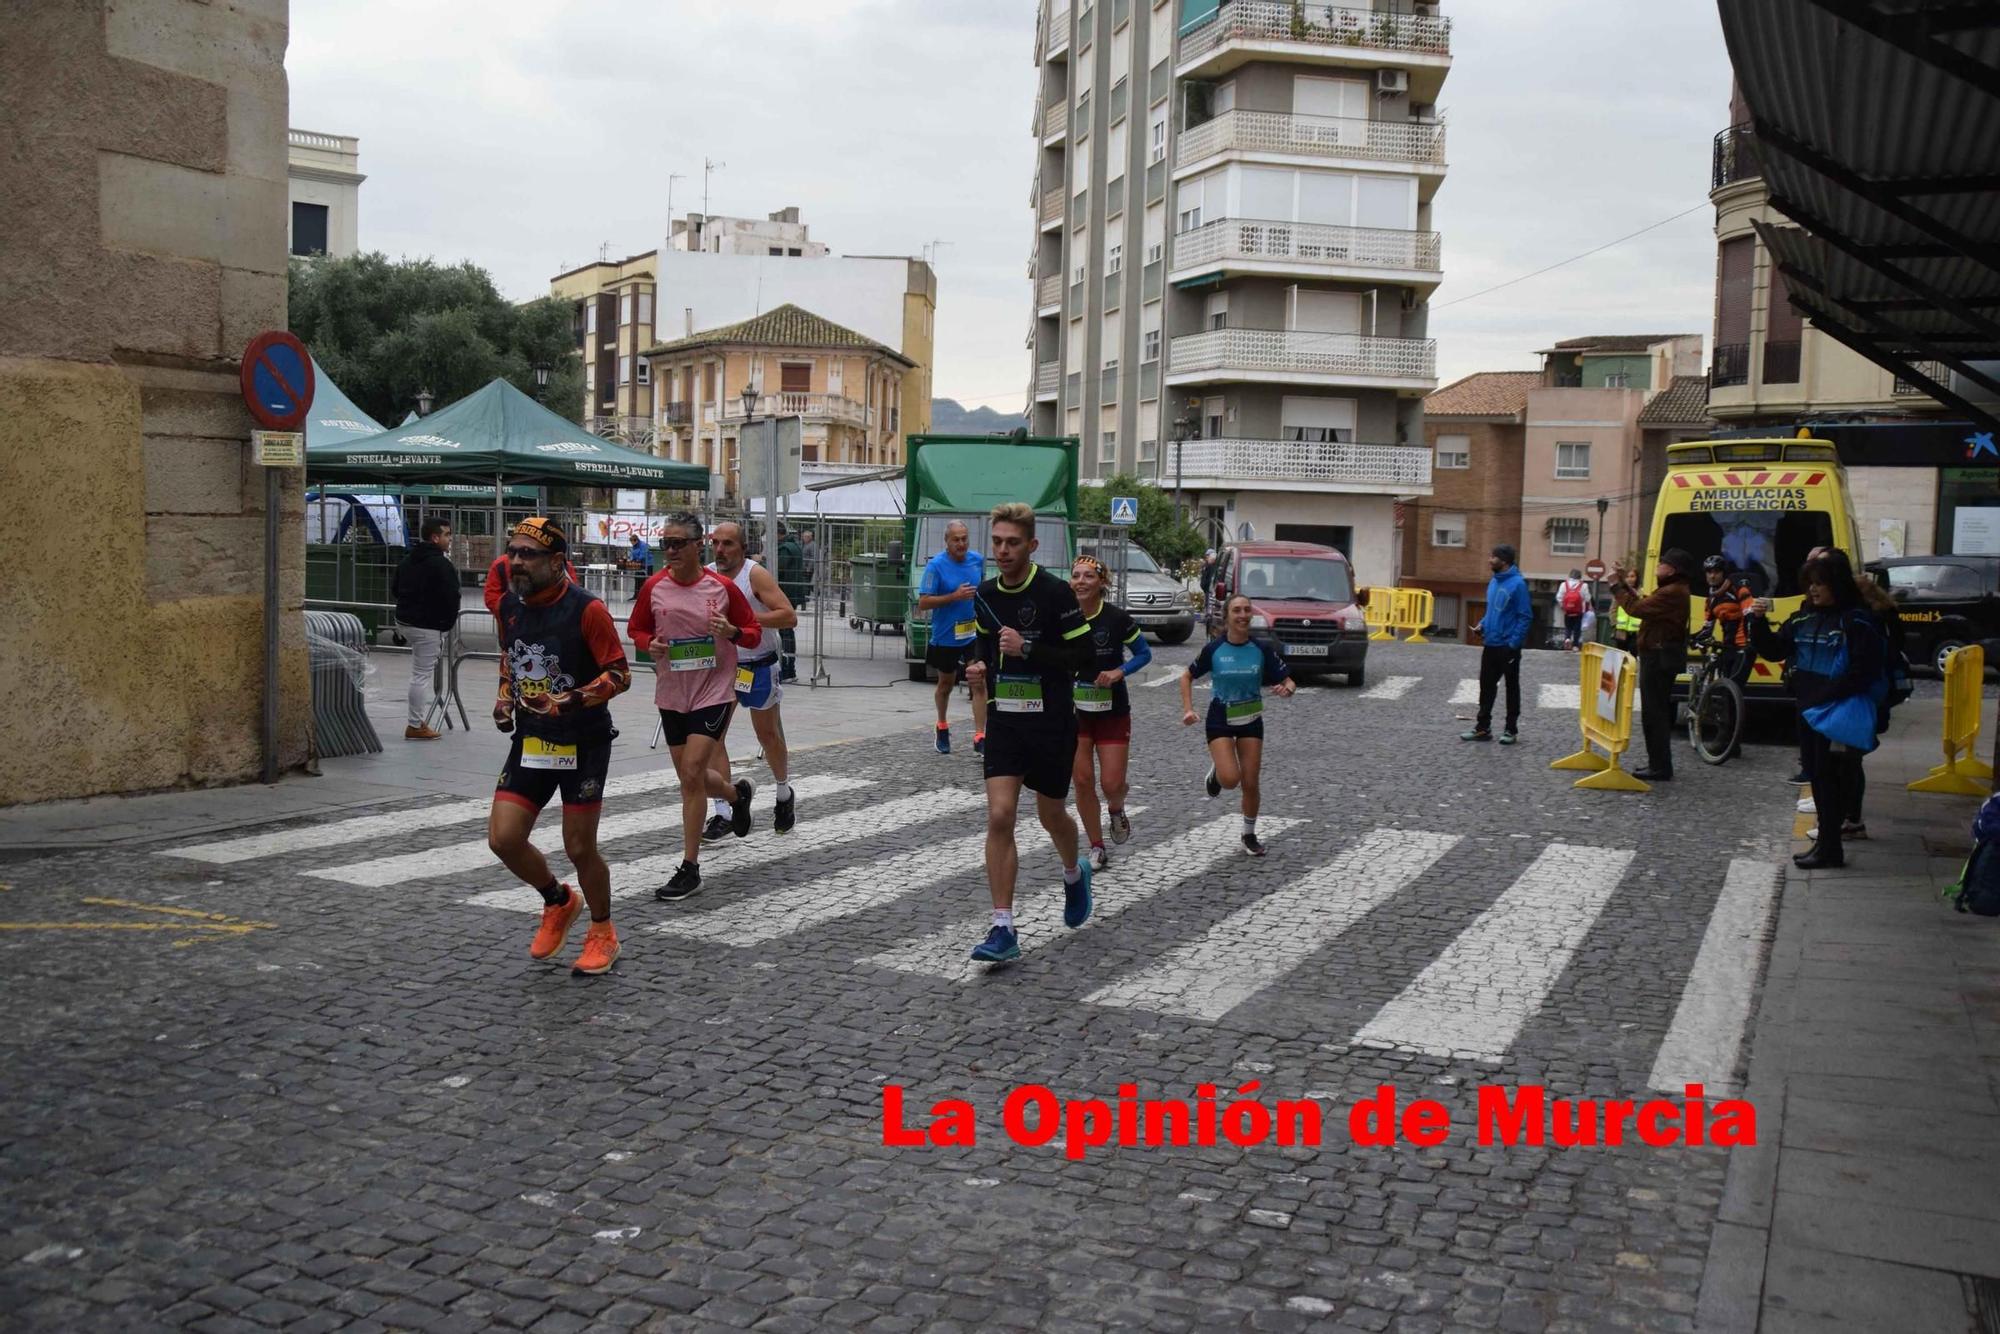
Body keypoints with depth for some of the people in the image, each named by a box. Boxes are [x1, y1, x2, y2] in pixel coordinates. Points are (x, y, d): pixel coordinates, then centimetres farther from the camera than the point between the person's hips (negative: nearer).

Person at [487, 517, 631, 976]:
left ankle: (602, 933, 26)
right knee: (503, 839, -1)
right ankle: (558, 902, 28)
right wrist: (505, 698, 5)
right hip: (530, 740, 6)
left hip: (583, 744, -6)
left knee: (579, 847, 1)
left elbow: (619, 674, -14)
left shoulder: (586, 609, -17)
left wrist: (576, 700, -28)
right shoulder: (509, 605, 3)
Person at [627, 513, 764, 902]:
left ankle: (690, 868, -4)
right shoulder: (654, 587, -1)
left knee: (692, 773, -14)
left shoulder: (722, 587, -8)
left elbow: (754, 633, 2)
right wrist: (649, 644, -9)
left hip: (713, 691, -4)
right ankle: (739, 792, 47)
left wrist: (732, 631, -20)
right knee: (690, 777, 13)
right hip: (671, 694, 4)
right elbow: (635, 628, 13)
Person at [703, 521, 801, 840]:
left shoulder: (755, 575, -16)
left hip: (757, 667, -3)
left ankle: (784, 796, 38)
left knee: (769, 735, 13)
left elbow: (789, 616, -23)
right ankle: (722, 813, -2)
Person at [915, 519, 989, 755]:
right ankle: (942, 728, 40)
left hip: (973, 635, 2)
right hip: (945, 637, -2)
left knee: (979, 684, -9)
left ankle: (980, 738, -8)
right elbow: (923, 603, -17)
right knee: (945, 684, 17)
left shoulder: (978, 560, 0)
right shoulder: (936, 565, -14)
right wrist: (955, 596, -25)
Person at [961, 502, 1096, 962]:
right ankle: (1003, 929, -5)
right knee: (999, 817, -9)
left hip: (1051, 722, -4)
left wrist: (1027, 649, -23)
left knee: (1050, 815, 13)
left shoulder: (1055, 592, -13)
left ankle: (1074, 875, 48)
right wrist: (979, 664, 0)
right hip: (1004, 720, 4)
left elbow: (1083, 656, -14)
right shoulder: (986, 593, 4)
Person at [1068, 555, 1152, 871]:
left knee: (1112, 784, -3)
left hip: (1112, 713, -2)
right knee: (1082, 781, 2)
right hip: (1073, 711, 2)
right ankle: (1097, 848, 18)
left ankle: (1116, 809, 35)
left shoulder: (1117, 618, -12)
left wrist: (1119, 671, -17)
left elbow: (1144, 653, -1)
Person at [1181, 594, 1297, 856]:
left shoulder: (1262, 649, -9)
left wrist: (1287, 689, -29)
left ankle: (1249, 835, 26)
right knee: (1230, 779, -19)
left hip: (1251, 721, 2)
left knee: (1251, 783, 3)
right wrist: (1188, 709, -9)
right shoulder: (1213, 649, -11)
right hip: (1220, 720, -2)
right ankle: (1216, 771, 19)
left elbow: (1288, 681, -5)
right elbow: (1187, 677, 2)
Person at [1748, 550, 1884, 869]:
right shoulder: (1804, 618, 8)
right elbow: (1774, 650, 9)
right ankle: (1827, 841, 24)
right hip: (1809, 711, 7)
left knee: (1830, 777, -3)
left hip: (1839, 714, -7)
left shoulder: (1857, 622, -12)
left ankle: (1829, 848, 3)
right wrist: (1759, 622, -6)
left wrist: (1822, 696, -20)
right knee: (1820, 777, 14)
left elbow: (1861, 675, -17)